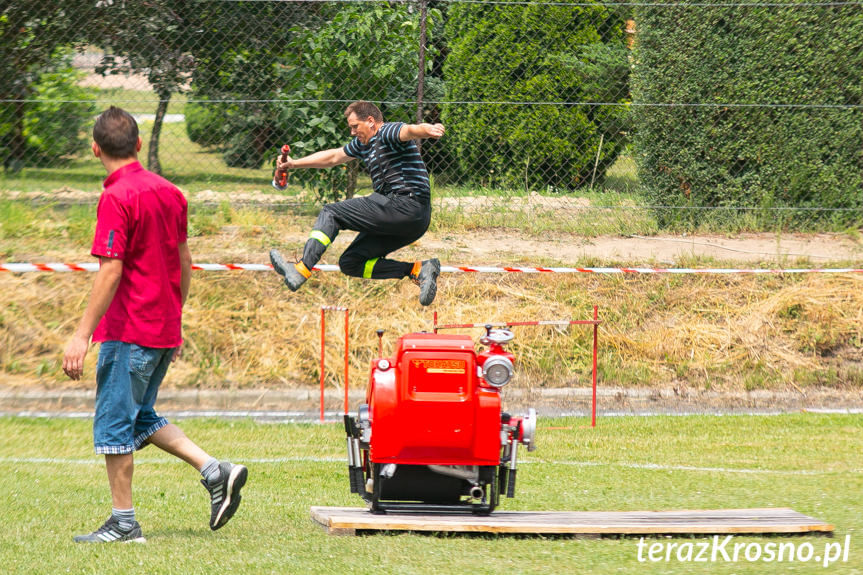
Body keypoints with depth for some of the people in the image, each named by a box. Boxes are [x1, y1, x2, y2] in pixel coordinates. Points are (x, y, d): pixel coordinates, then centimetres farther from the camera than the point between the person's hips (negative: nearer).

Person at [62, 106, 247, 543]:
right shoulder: (169, 192, 9)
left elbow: (110, 272, -20)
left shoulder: (117, 198, -15)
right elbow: (184, 262, 16)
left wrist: (82, 334, -19)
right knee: (141, 418, 20)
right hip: (165, 330, 8)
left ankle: (123, 523, 4)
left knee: (114, 425, 1)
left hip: (129, 331, -8)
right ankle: (216, 471, 8)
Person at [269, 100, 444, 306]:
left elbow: (410, 130, -30)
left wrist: (428, 130, -53)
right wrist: (294, 164, 38)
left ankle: (301, 270, -18)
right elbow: (333, 157, 37)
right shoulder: (364, 144, 24)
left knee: (330, 213, -6)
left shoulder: (388, 133, -6)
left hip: (405, 204, -11)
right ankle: (418, 269, -4)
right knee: (350, 262, 12)